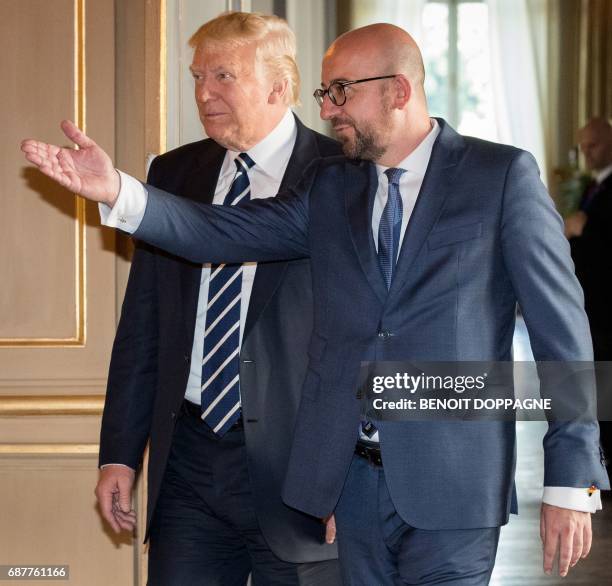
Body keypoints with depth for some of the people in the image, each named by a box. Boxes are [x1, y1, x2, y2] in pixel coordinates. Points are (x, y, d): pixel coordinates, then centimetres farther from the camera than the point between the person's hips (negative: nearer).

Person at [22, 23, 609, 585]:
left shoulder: (504, 176, -1)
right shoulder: (330, 186, 13)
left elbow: (561, 327, -3)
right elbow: (227, 233, 2)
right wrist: (118, 192, -15)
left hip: (451, 482, -4)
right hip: (351, 477, 5)